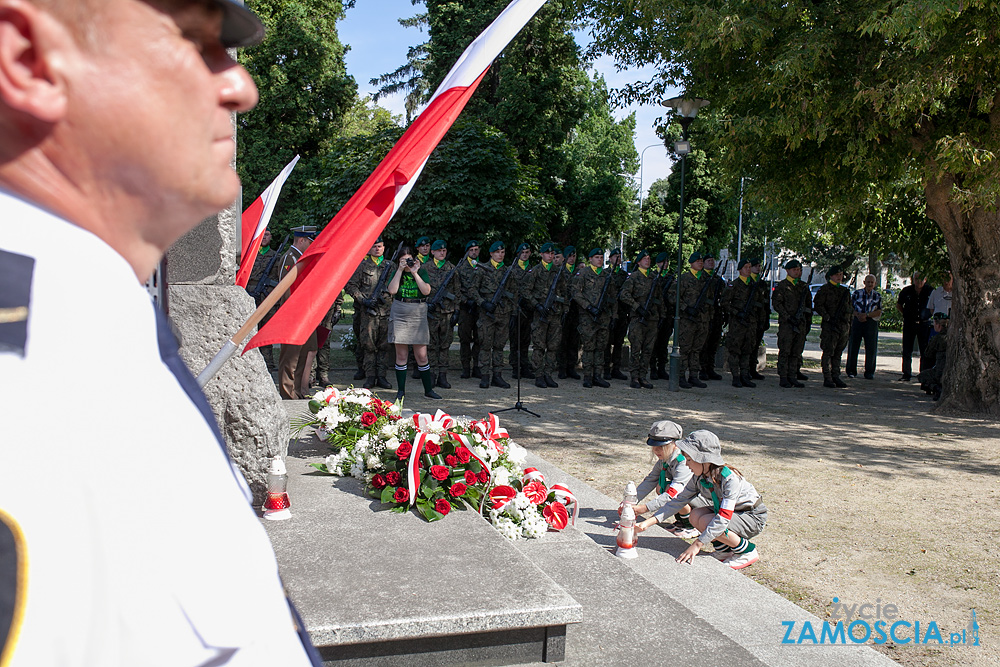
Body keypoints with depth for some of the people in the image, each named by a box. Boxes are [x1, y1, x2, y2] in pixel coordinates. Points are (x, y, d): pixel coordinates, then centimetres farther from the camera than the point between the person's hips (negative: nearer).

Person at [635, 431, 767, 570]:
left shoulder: (730, 479, -31)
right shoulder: (699, 477, -9)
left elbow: (724, 517, -35)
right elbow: (679, 500, -5)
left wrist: (697, 544, -38)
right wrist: (648, 522, -14)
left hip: (754, 518, -7)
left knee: (706, 522, -26)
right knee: (696, 515, -16)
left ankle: (748, 551, -7)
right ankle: (724, 550, 2)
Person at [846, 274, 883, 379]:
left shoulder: (878, 296, 8)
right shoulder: (857, 293, 7)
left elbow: (878, 312, 1)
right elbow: (850, 307, 7)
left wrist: (866, 314, -14)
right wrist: (857, 315, -11)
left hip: (871, 322, 0)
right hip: (857, 321, 0)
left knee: (871, 348, 1)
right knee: (853, 346, 0)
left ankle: (869, 372, 10)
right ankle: (851, 370, 9)